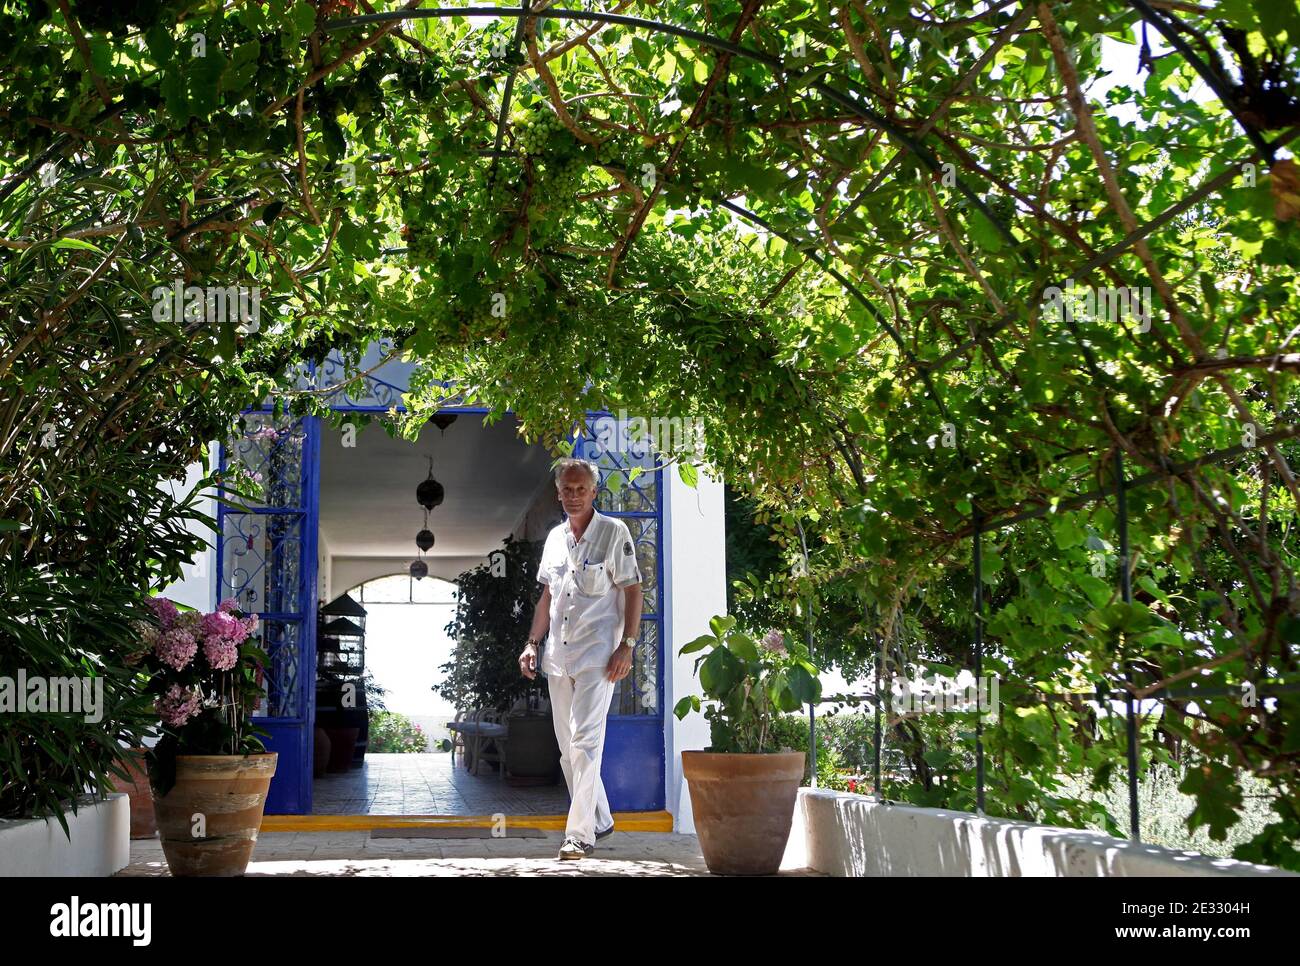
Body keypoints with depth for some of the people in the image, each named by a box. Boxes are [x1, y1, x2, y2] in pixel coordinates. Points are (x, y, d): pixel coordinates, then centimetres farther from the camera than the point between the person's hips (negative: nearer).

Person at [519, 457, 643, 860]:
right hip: (558, 656, 7)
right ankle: (599, 820, 25)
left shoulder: (614, 532, -4)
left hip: (598, 655, -7)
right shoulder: (554, 537, 13)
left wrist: (627, 645, -13)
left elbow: (633, 591, -5)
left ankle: (580, 833, -12)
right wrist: (533, 643, 12)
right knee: (568, 747, 11)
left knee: (584, 741, -14)